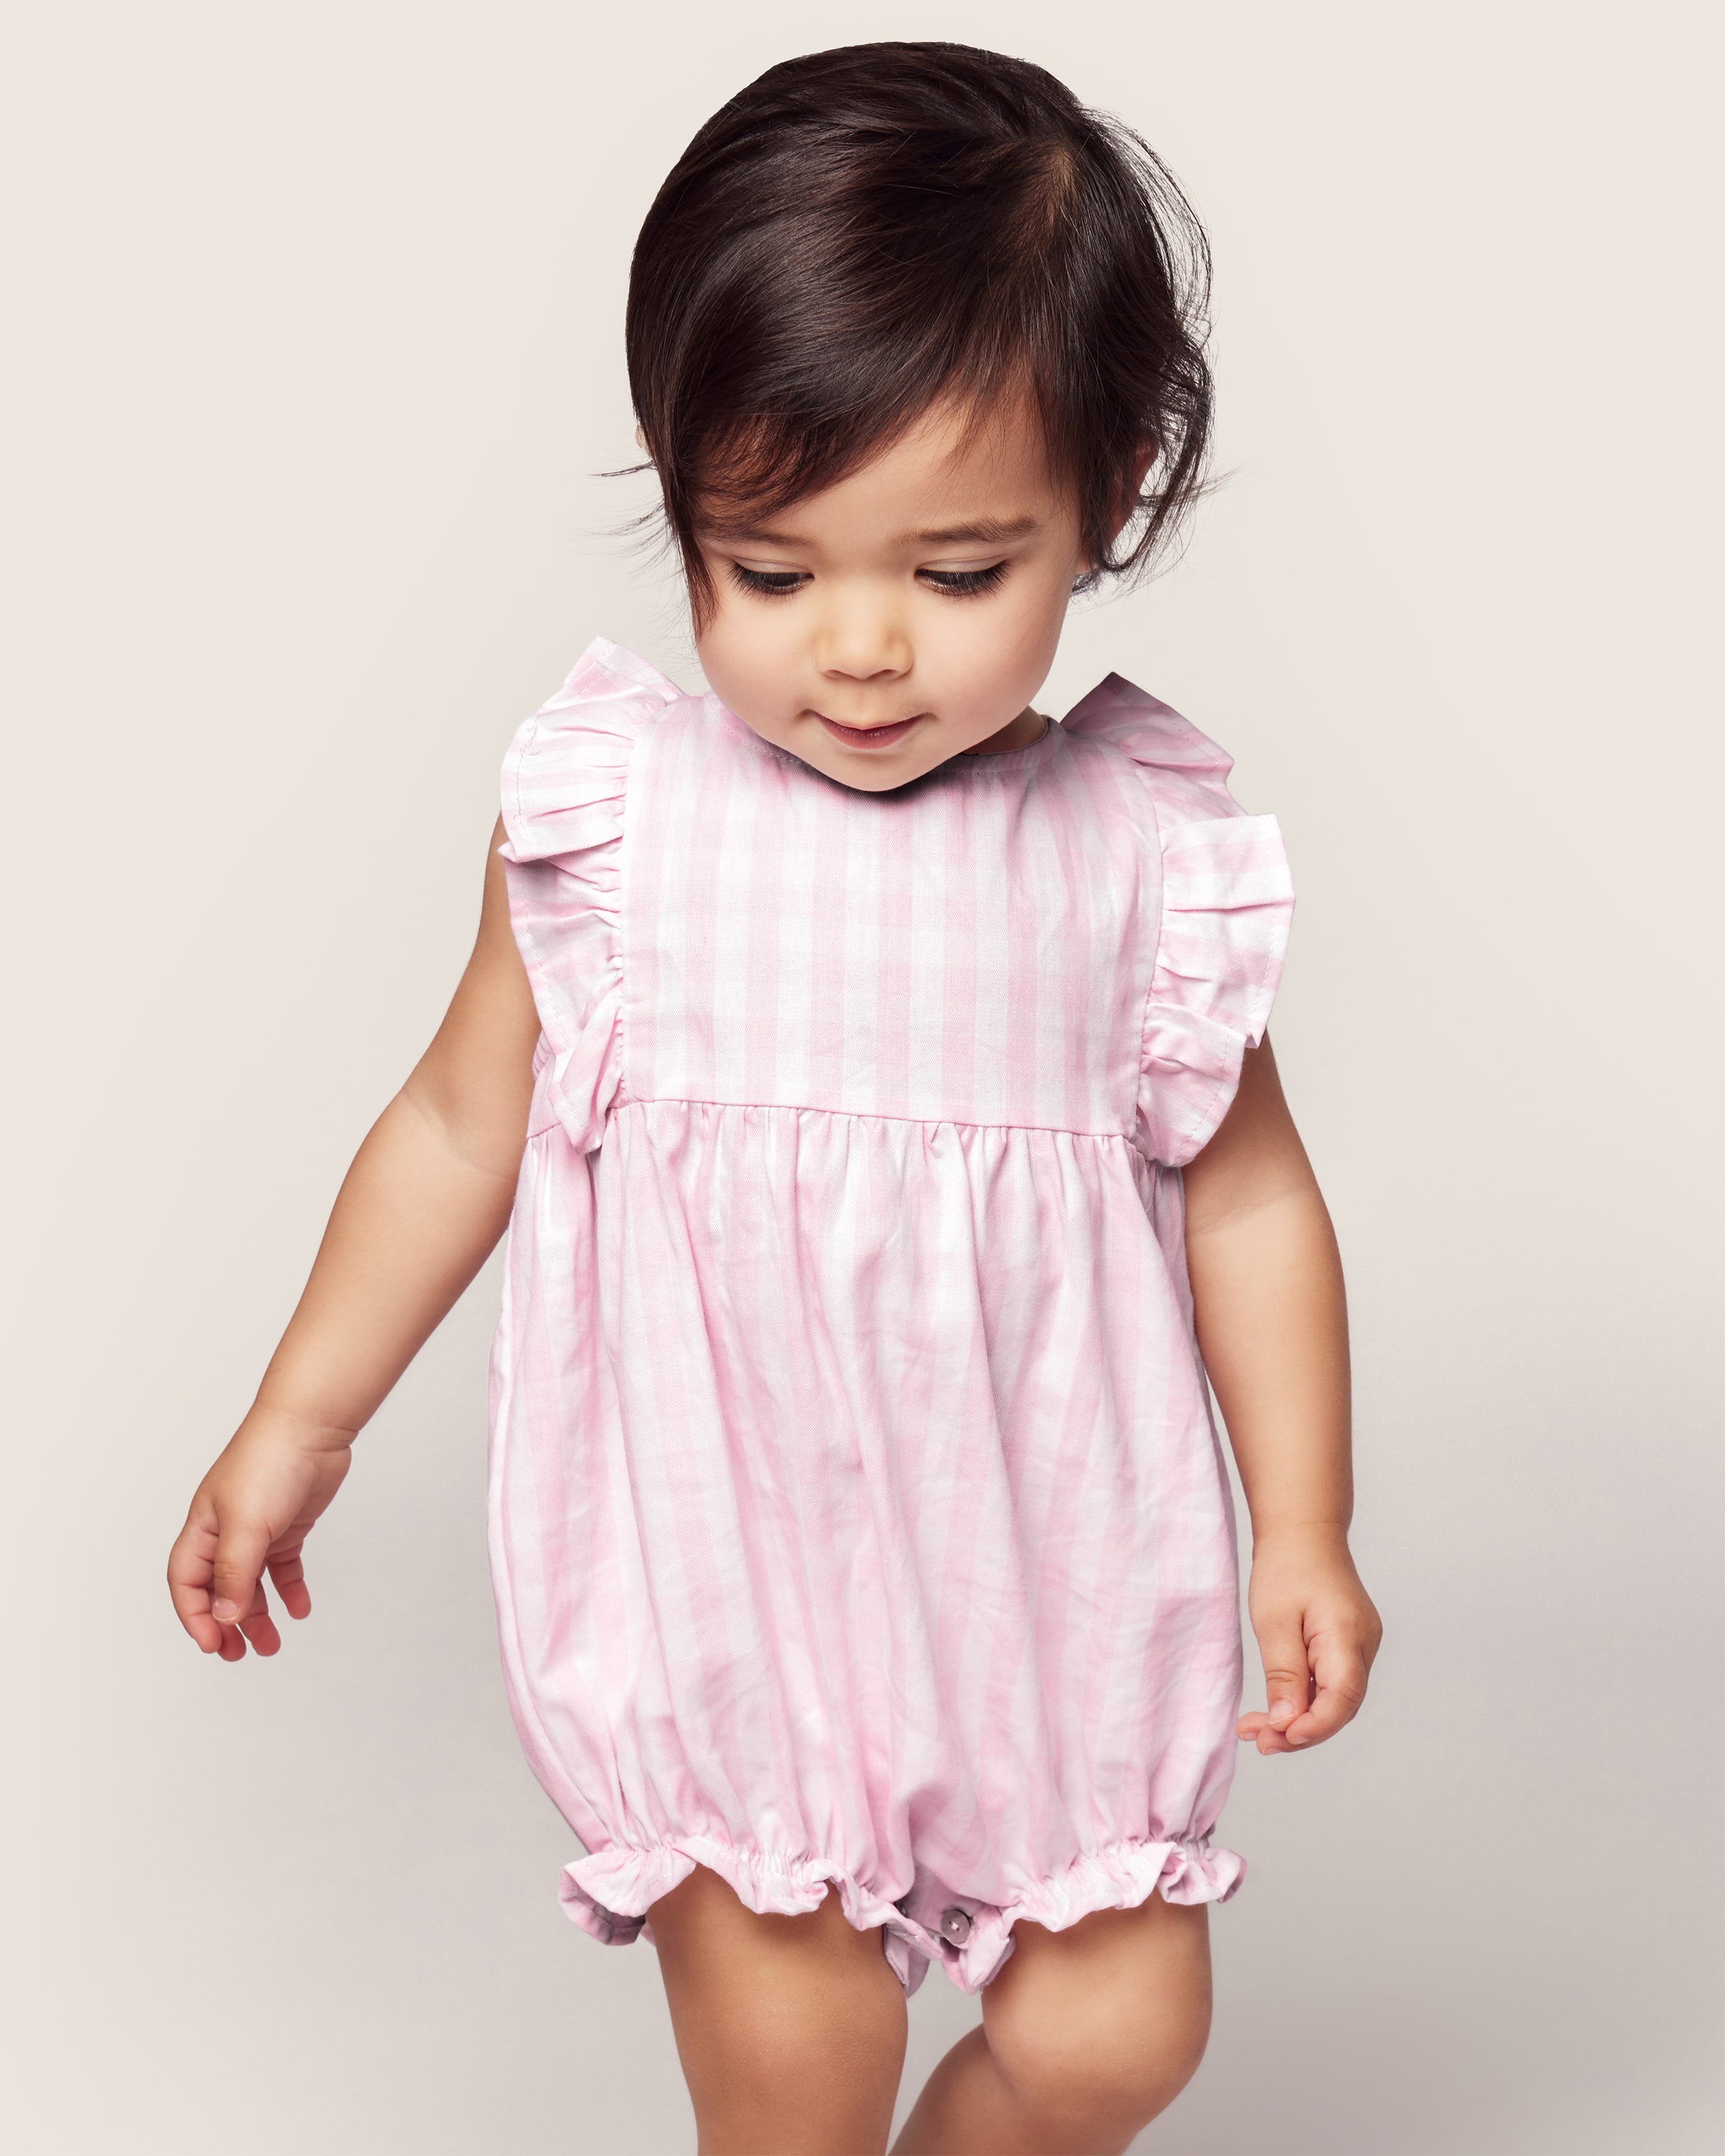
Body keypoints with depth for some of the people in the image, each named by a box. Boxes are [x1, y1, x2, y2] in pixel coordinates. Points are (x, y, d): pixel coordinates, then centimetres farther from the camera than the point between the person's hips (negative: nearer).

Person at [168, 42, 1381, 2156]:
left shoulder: (1147, 848, -8)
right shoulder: (609, 811, -8)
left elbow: (1243, 1190, 3)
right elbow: (462, 1125, 3)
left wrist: (1303, 1530, 3)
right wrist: (296, 1424, 9)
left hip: (1052, 1567, 1)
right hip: (714, 1563, -1)